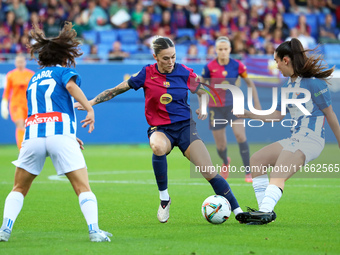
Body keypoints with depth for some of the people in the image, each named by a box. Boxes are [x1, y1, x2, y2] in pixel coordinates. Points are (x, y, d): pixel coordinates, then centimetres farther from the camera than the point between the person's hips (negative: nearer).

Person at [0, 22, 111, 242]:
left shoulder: (34, 79, 30)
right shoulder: (65, 71, 13)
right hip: (60, 134, -4)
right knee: (83, 188, -1)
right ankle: (94, 230, -14)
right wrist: (90, 109, -16)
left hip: (33, 133, 4)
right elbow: (71, 86, -12)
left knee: (19, 189, 17)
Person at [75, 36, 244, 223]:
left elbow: (202, 93, 16)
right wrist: (91, 102, 1)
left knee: (209, 172, -14)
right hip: (160, 129, -1)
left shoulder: (185, 73, -2)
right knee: (158, 147, -39)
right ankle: (164, 198, -20)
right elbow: (117, 90, 4)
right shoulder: (146, 74, -4)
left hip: (185, 126, 1)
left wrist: (203, 109, -3)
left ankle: (238, 211, -3)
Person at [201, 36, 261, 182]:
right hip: (215, 108, 0)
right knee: (220, 147, 3)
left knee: (240, 136, -23)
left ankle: (248, 172, -15)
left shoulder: (237, 66, -6)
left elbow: (250, 83, 7)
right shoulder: (209, 67, -8)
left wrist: (256, 104, 5)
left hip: (233, 105, 0)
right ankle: (225, 162, 41)